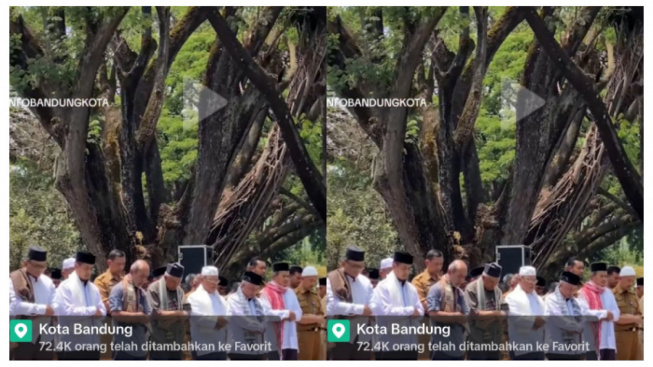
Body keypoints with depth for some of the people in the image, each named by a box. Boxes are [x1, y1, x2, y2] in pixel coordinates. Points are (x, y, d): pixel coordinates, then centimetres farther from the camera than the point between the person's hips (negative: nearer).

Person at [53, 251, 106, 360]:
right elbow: (68, 311, -17)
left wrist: (96, 313, -13)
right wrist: (92, 310, -11)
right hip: (73, 343, -6)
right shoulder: (66, 287, -5)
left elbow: (102, 311, 11)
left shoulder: (93, 288, 15)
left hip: (92, 343, 7)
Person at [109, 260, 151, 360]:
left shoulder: (142, 293, 14)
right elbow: (115, 313, -16)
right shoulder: (119, 289, -7)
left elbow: (148, 316, 8)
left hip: (140, 346, 7)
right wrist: (138, 316, -10)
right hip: (124, 345, -7)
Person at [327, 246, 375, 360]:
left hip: (363, 337, 5)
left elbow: (374, 306, 4)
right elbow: (332, 306, -15)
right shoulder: (332, 280, -3)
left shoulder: (365, 282, 13)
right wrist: (360, 309, -15)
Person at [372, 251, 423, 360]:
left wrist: (414, 312, -13)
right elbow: (385, 311, -17)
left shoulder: (411, 288, 15)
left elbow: (420, 311, 11)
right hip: (391, 343, -6)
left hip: (410, 342, 6)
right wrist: (410, 311, -12)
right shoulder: (383, 287, -5)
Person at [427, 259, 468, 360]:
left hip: (458, 346, 7)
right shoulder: (436, 289, -7)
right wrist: (455, 316, -10)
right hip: (441, 345, -7)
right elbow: (433, 313, -17)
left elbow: (465, 317, 6)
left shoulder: (460, 293, 12)